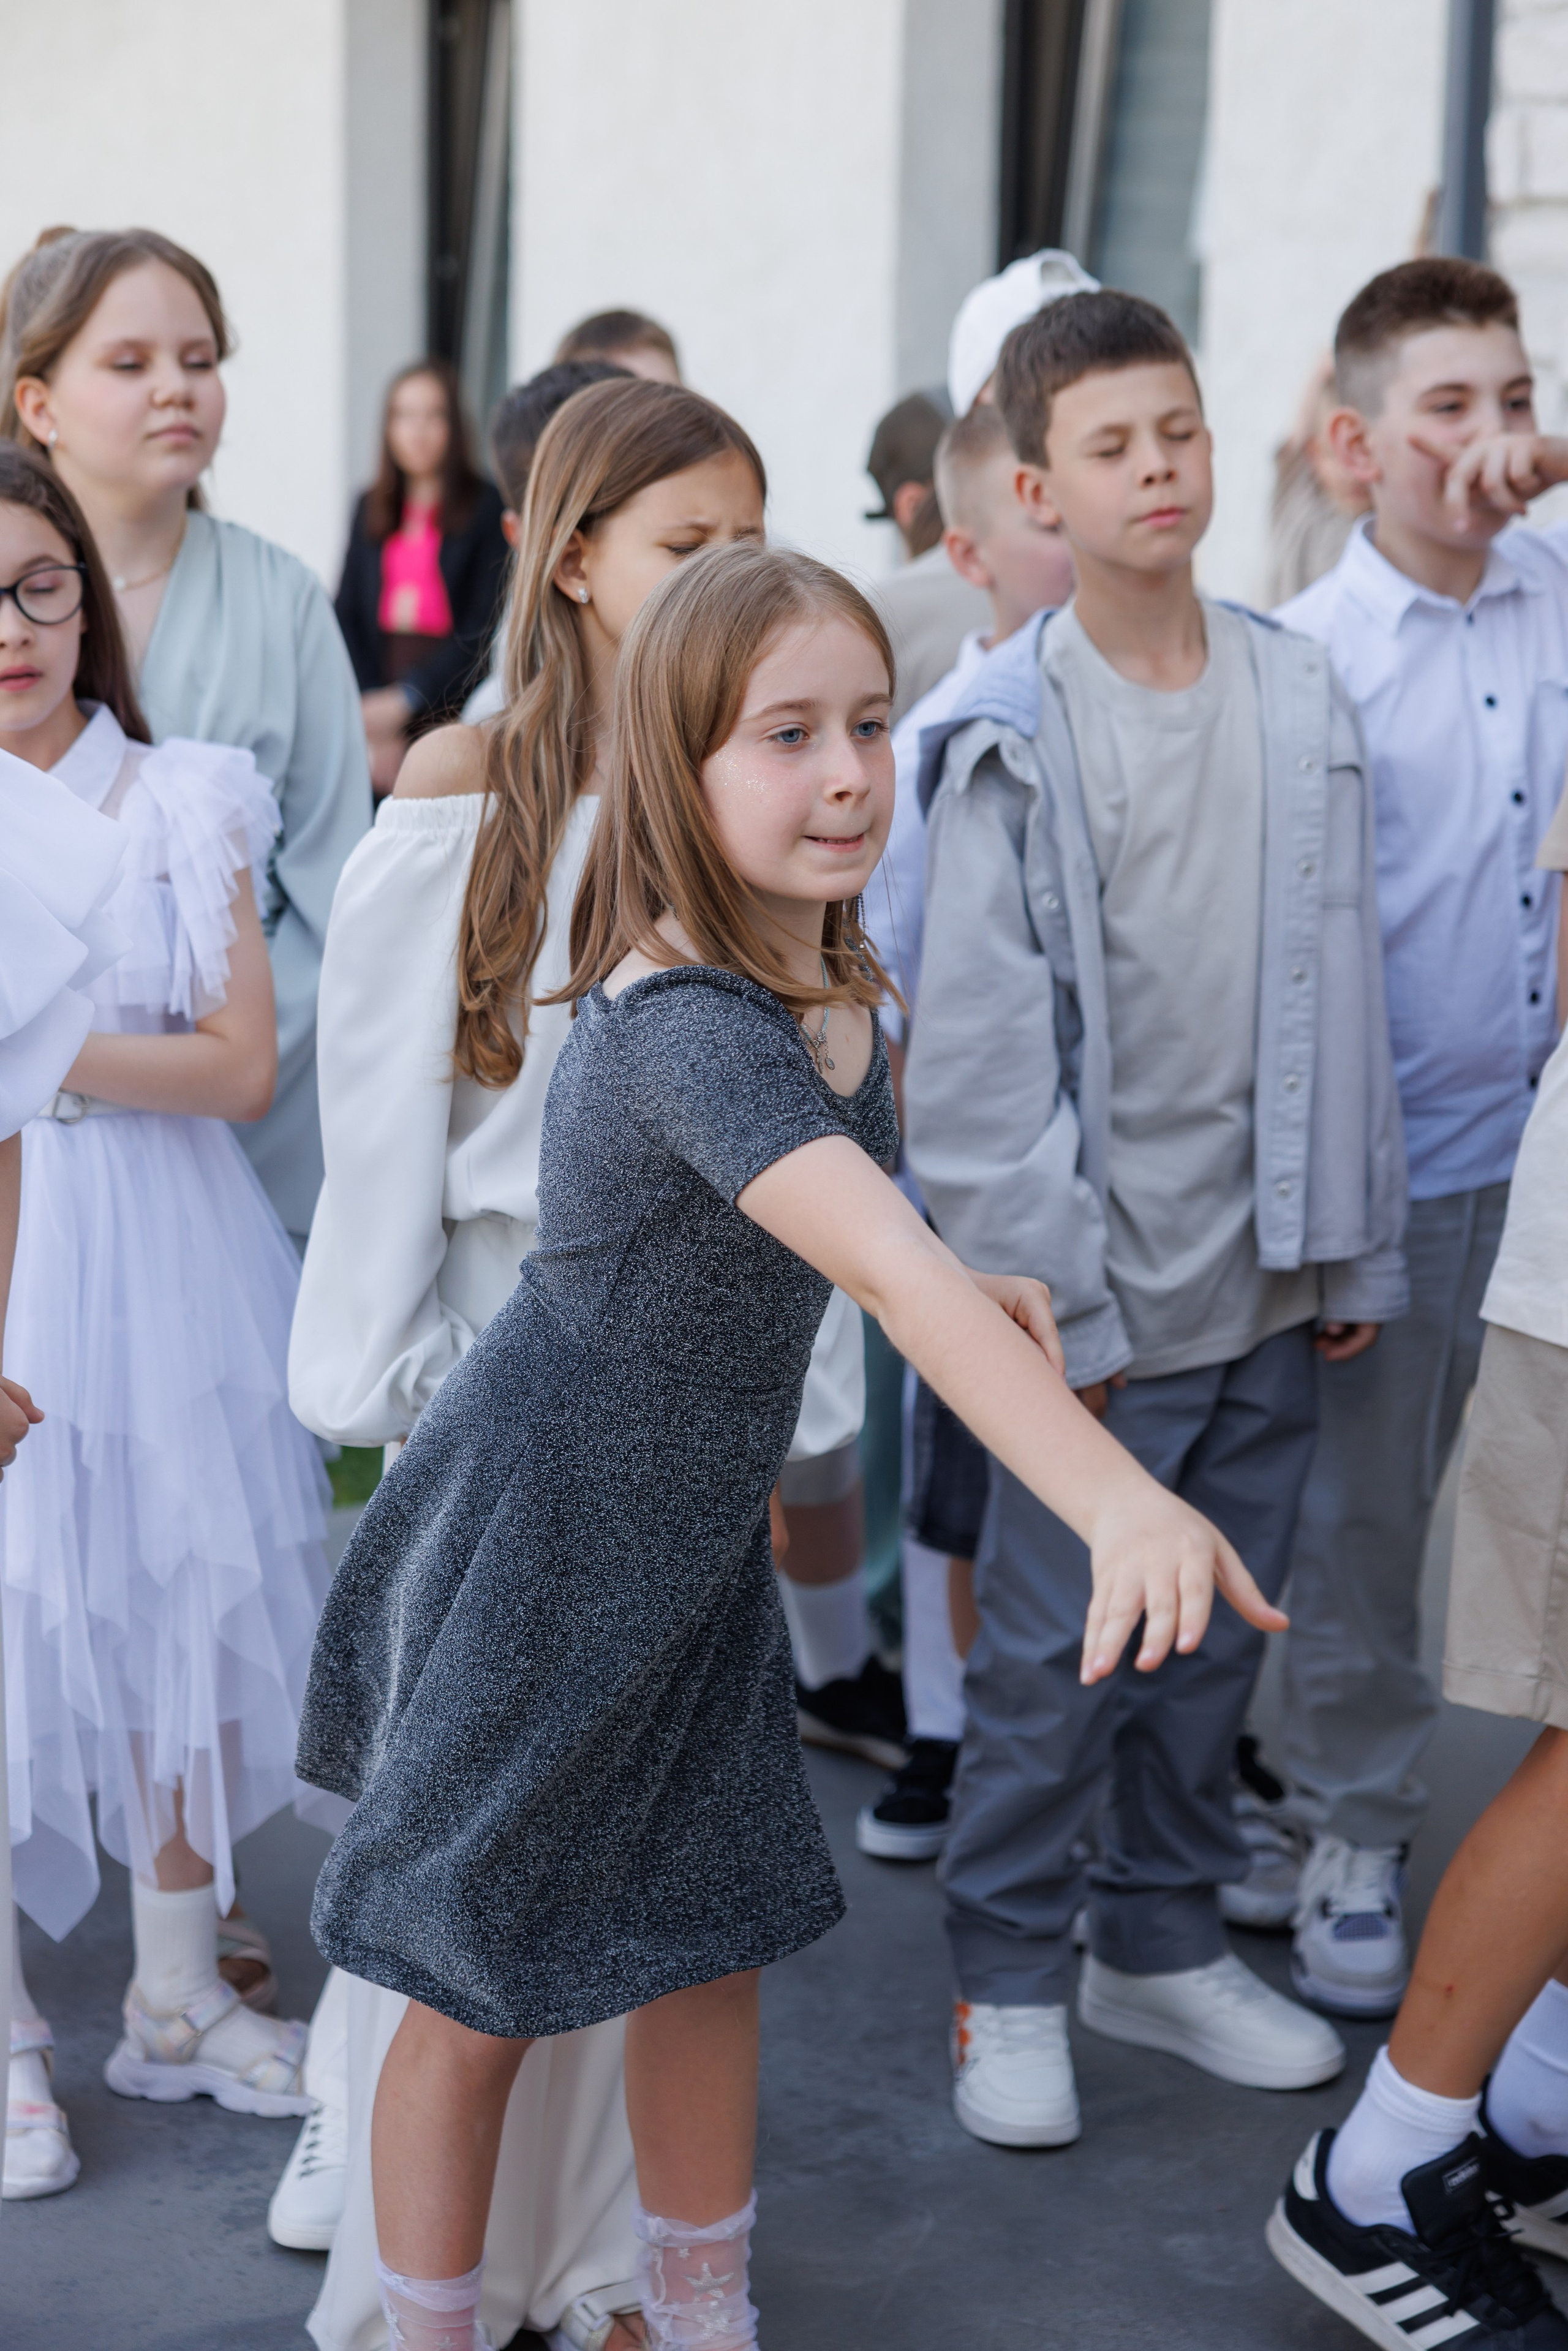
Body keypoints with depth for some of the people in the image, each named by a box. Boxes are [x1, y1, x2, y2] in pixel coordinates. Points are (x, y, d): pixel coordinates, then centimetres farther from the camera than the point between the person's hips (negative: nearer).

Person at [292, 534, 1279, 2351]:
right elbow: (888, 1268, -47)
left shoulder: (833, 991, -4)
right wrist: (1121, 1502, -57)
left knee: (713, 1933, 18)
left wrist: (973, 1292, 4)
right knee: (480, 1989, 7)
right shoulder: (682, 1030, -33)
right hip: (533, 1558, -8)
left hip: (692, 1551, 8)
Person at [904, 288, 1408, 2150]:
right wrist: (1052, 1297, -12)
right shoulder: (1010, 737, -9)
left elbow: (1342, 993, 8)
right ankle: (1008, 1980, 22)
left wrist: (1356, 1248, 7)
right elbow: (975, 1048, -10)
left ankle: (1162, 1944, 33)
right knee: (1055, 1652, 4)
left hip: (1268, 1289, 4)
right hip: (1101, 1297, -4)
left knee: (1215, 1637, 15)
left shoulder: (1301, 699, 4)